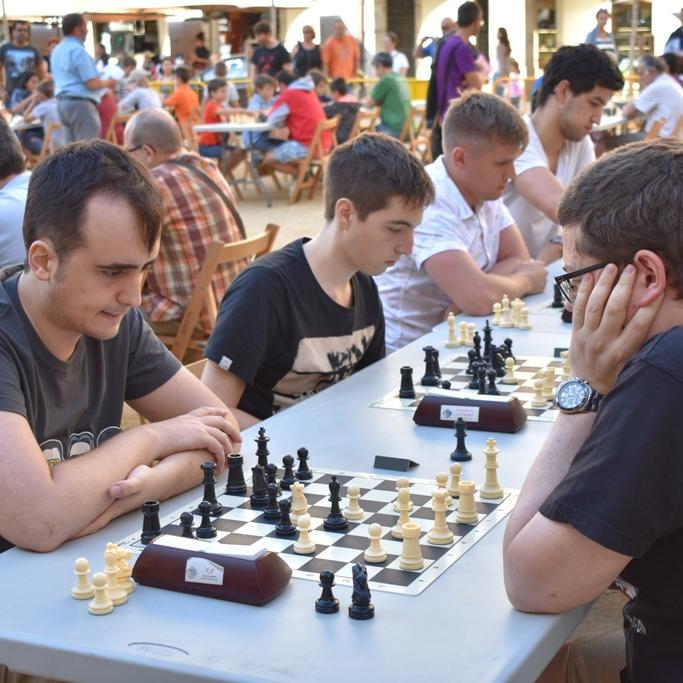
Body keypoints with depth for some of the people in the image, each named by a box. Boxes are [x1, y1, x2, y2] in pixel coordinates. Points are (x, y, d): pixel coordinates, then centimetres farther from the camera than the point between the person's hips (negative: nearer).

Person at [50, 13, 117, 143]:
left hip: (62, 101, 9)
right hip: (80, 103, -9)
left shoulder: (57, 50, 15)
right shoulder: (78, 50, -14)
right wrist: (107, 82, 1)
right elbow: (92, 83, -17)